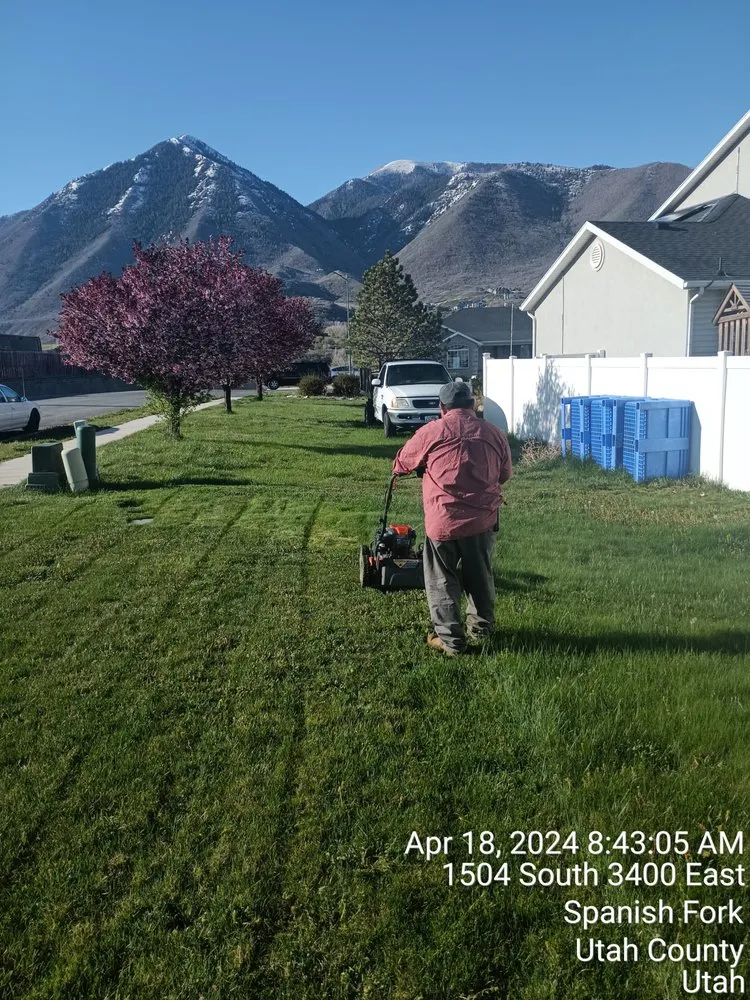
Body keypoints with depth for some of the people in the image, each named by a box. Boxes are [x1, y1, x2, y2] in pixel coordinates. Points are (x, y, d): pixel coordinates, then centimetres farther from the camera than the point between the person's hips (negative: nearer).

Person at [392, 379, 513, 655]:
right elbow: (505, 474, 19)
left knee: (442, 581, 10)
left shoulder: (431, 431, -3)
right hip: (483, 519, 4)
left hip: (443, 521, -3)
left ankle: (450, 639, 12)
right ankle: (481, 625, 36)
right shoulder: (494, 433, 6)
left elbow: (401, 464, 10)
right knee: (480, 575, 21)